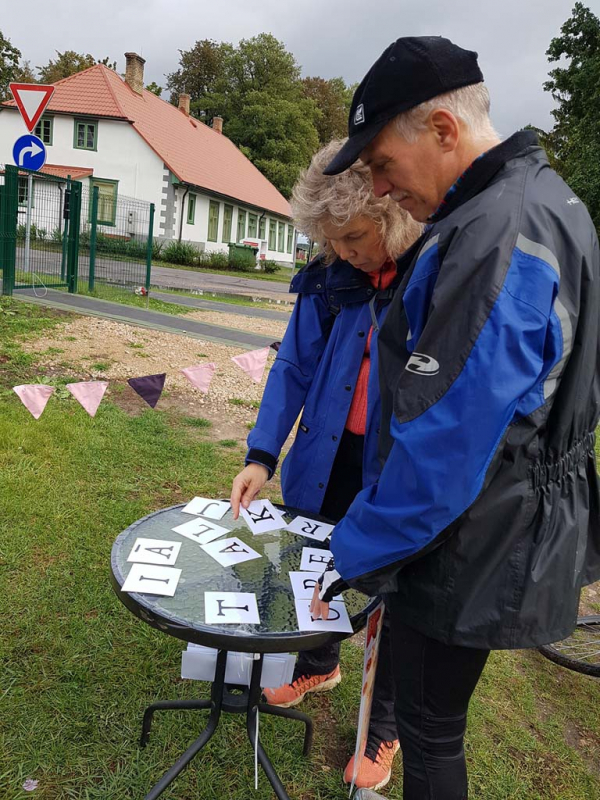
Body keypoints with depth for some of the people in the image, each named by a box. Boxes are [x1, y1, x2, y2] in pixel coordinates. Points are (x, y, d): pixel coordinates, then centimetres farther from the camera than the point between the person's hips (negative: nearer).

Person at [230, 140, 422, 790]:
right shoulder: (329, 279, -4)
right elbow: (294, 366, 2)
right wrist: (262, 454, -5)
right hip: (327, 460, 5)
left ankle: (383, 727, 41)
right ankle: (319, 665, 56)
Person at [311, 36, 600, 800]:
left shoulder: (495, 240, -27)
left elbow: (443, 445, -28)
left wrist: (353, 554, -14)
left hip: (470, 549, -9)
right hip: (524, 525, 10)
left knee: (428, 729, 14)